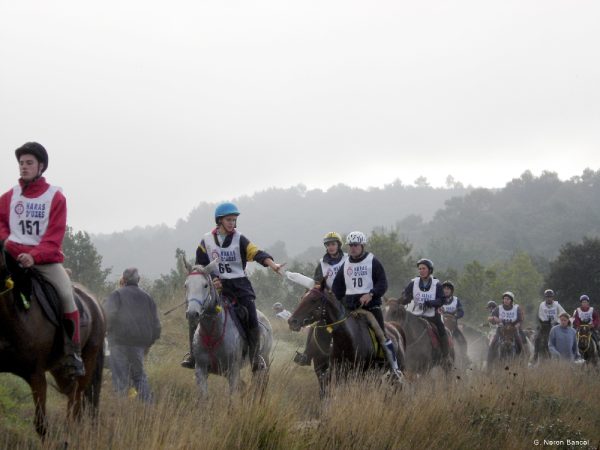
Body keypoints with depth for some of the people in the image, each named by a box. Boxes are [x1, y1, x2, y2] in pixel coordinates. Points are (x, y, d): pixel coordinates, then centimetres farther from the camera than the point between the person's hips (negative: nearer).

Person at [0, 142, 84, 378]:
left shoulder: (55, 197, 1)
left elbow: (54, 236, -6)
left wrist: (34, 256, -21)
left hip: (46, 258, -2)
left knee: (66, 294, -21)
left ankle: (73, 354, -13)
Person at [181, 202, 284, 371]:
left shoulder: (240, 239, 1)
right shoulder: (207, 240, 4)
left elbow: (256, 253, -13)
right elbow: (201, 265, 7)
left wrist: (272, 264, -30)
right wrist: (213, 279, -10)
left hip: (239, 284, -1)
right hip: (216, 284, 1)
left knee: (252, 319, -14)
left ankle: (255, 357, 2)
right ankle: (193, 354, 4)